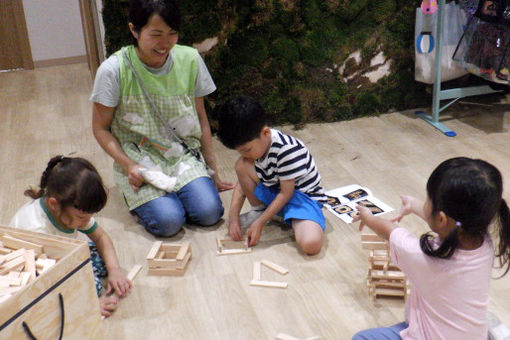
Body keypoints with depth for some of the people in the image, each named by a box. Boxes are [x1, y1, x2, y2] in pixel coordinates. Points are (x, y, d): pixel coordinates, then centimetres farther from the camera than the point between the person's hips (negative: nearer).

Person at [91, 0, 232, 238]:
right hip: (139, 158, -2)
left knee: (209, 213, -18)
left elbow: (200, 117, 5)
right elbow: (101, 128, -4)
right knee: (169, 221, -21)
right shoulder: (114, 70, -14)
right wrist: (128, 166, -17)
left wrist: (212, 168, 6)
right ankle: (138, 196, 11)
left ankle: (175, 189, 12)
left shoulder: (190, 60, -5)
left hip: (183, 154, 3)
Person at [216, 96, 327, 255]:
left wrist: (259, 223, -21)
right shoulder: (251, 145, -8)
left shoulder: (287, 150, -30)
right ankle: (258, 210, 2)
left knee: (311, 244, -34)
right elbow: (243, 182, 1)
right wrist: (233, 216, -10)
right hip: (272, 192, 6)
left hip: (302, 195, -6)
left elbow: (286, 193, -22)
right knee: (242, 165, -19)